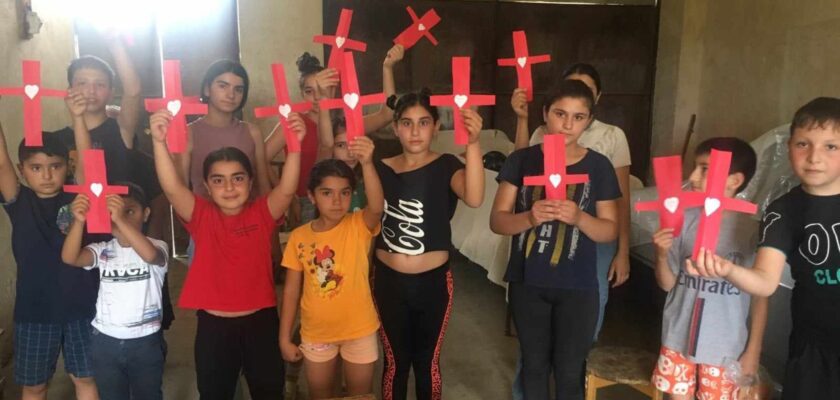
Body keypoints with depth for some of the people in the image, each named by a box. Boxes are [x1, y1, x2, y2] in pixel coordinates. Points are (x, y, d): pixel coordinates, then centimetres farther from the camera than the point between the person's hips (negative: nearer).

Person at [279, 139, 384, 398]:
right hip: (316, 332, 2)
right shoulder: (300, 237, -7)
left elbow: (377, 206, -37)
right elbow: (291, 289, -1)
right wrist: (284, 337, 0)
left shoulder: (359, 226, -14)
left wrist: (367, 163, -52)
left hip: (359, 329, -2)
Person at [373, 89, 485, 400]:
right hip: (388, 281, 2)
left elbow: (474, 198, -29)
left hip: (433, 282, -1)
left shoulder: (445, 166, -8)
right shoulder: (381, 168, 0)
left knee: (427, 362, 14)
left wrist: (473, 143, -43)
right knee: (395, 361, 14)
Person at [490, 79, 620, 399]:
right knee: (534, 364, 17)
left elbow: (610, 231, -1)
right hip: (527, 282, 1)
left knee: (569, 371, 10)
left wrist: (579, 218, -21)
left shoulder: (598, 166, -3)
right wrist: (529, 218, -24)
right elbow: (497, 221, -5)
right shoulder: (522, 160, -3)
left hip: (577, 287, 0)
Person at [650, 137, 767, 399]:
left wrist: (753, 351, -4)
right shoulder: (685, 220, -7)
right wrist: (662, 255, -20)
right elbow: (667, 284, 0)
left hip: (725, 346, -3)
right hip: (679, 337, 3)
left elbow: (760, 296, -6)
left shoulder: (751, 230, -14)